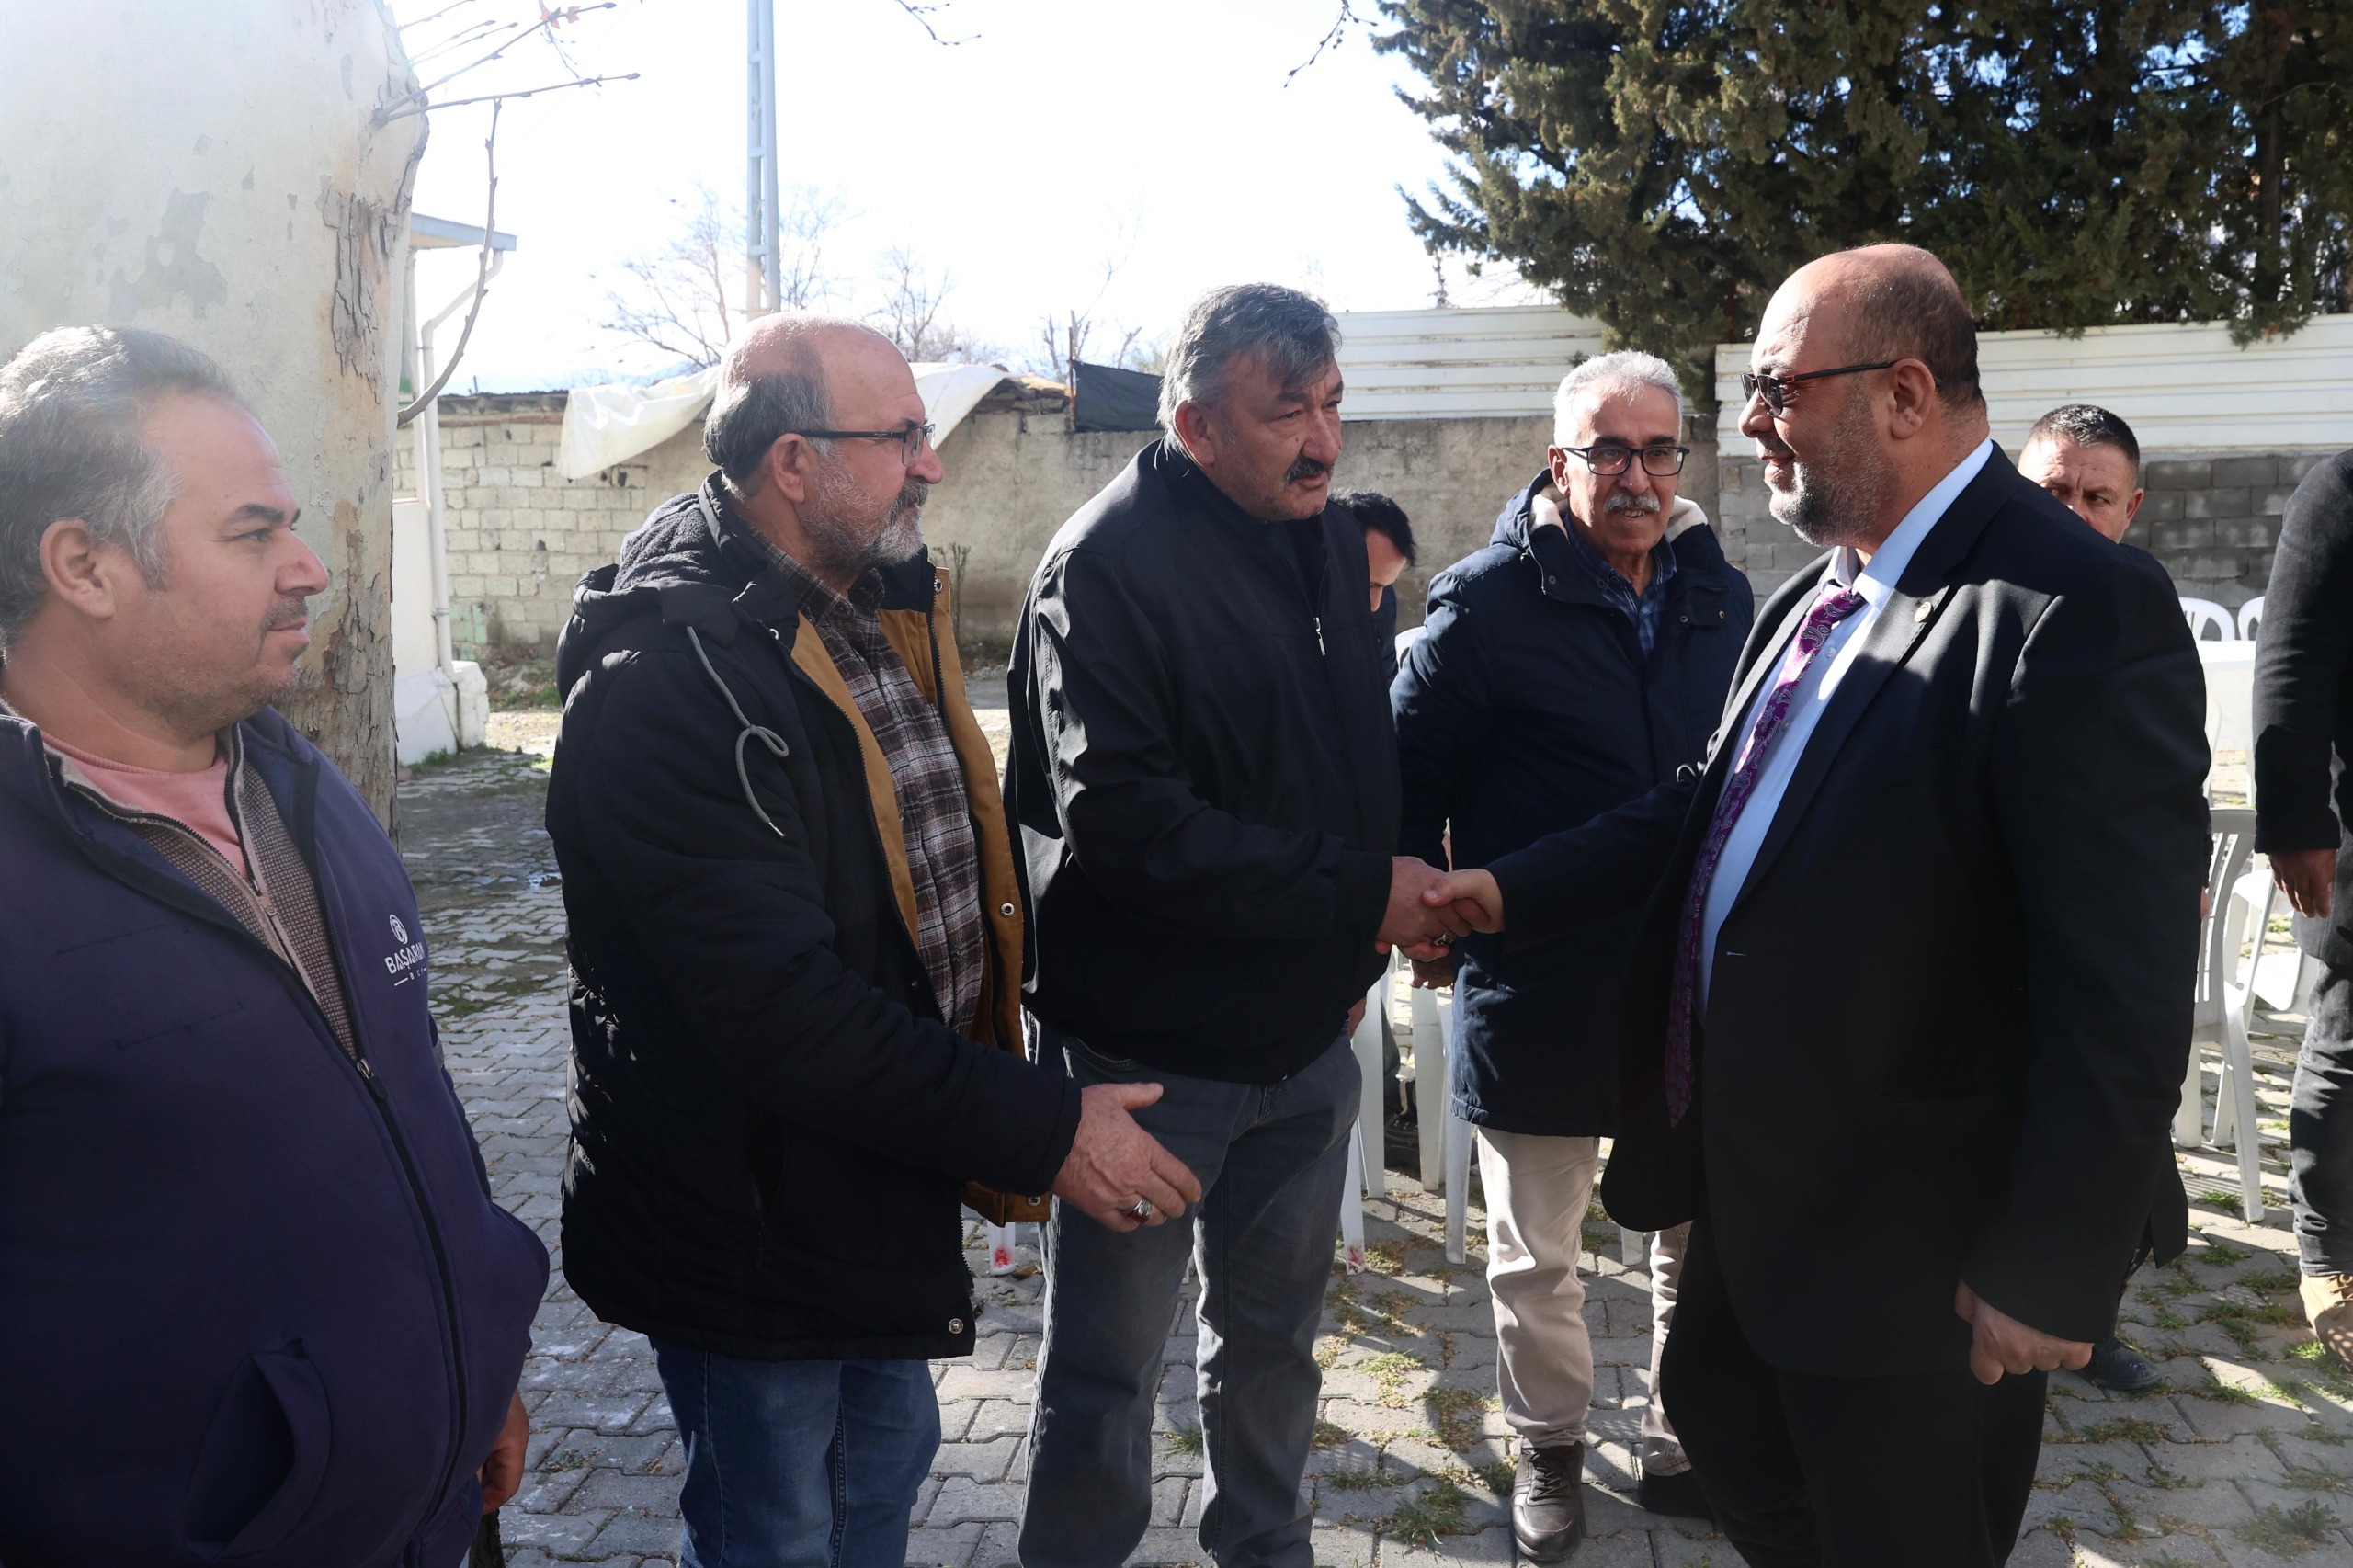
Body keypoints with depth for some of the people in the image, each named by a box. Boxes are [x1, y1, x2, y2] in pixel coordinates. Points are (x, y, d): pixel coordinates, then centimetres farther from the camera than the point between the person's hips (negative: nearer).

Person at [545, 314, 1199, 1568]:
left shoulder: (879, 603, 4)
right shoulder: (668, 675, -27)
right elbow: (784, 1011, -31)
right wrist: (1040, 1131, -25)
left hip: (887, 1176, 9)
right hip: (751, 1227, -9)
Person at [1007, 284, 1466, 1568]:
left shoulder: (1335, 544, 6)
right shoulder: (1109, 563, -18)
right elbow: (1122, 823, -26)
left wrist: (1357, 951, 3)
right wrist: (1360, 892, -23)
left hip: (1305, 1032, 7)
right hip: (1150, 1054, -7)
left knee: (1273, 1339, 23)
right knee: (1103, 1376, 9)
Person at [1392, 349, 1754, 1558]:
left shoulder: (1722, 598, 5)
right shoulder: (1489, 603, -10)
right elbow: (1407, 773, -5)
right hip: (1534, 989, -4)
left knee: (1703, 1235, 16)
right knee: (1534, 1254, 12)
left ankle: (1683, 1446, 37)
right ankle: (1549, 1449, 35)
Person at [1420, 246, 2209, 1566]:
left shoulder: (2079, 610, -23)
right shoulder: (1816, 596, 5)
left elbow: (2125, 991, -24)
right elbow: (1718, 804, 13)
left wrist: (2055, 1271, -20)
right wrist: (1513, 890, 5)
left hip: (1910, 1247, -8)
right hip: (1756, 1182, 8)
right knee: (1721, 1423, 26)